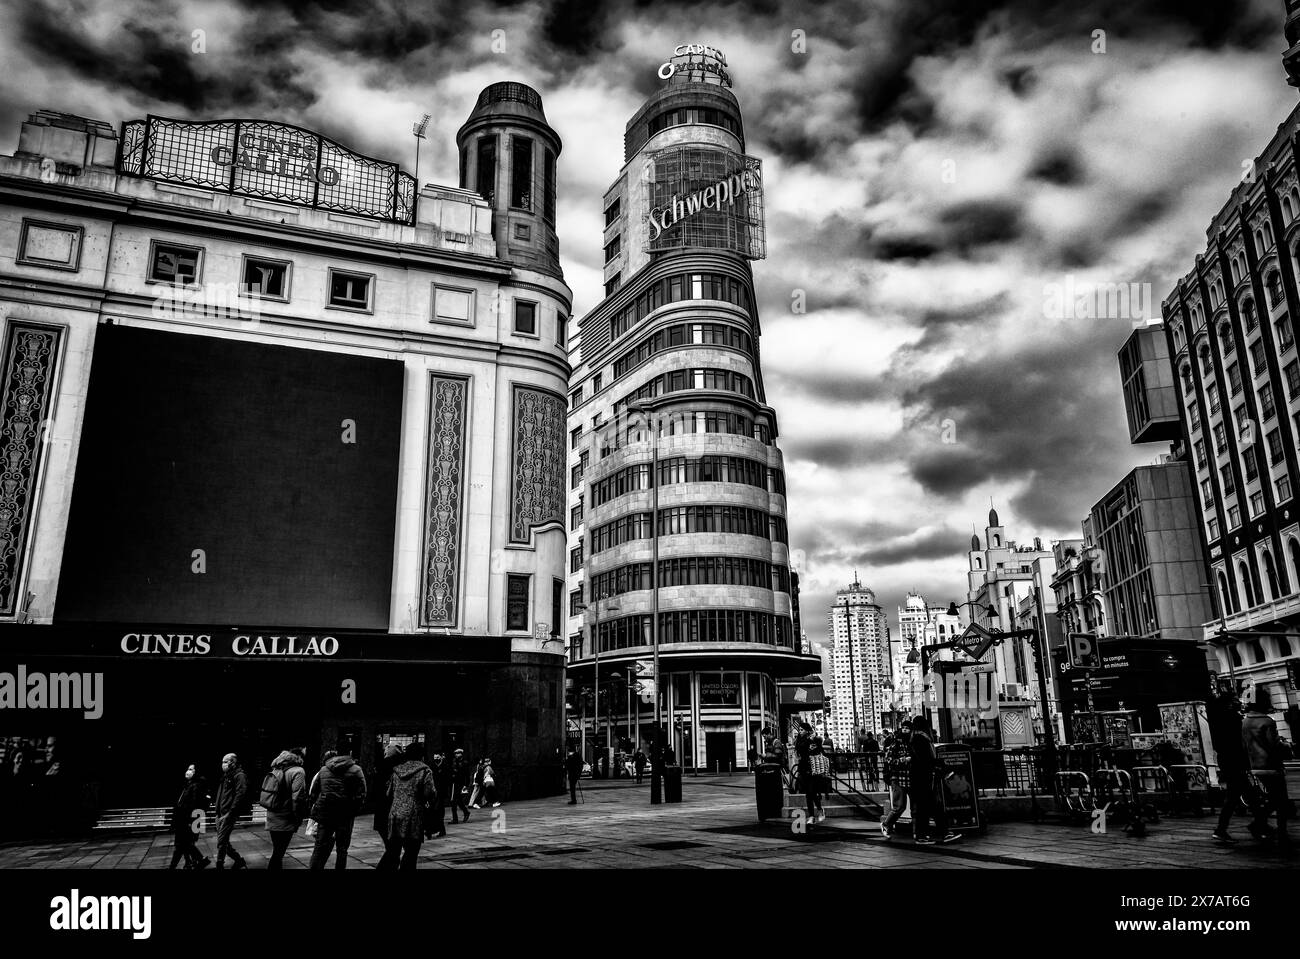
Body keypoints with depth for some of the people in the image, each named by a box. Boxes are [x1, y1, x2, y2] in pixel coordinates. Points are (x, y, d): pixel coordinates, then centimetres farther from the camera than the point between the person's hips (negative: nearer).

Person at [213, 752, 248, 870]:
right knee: (224, 841, 12)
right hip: (220, 814, 9)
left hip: (229, 815, -9)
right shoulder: (225, 776, 18)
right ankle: (239, 860, 26)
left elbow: (240, 795, -18)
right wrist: (217, 807, 12)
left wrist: (230, 813, -21)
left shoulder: (240, 776, -10)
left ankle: (220, 866, 0)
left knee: (221, 842, -8)